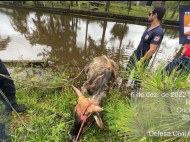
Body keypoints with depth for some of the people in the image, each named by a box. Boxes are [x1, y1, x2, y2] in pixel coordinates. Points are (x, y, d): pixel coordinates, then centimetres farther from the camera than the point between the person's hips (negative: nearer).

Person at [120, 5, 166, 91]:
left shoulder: (158, 32, -22)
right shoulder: (149, 27, 6)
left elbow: (152, 50, -25)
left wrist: (141, 61, -21)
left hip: (142, 59, -9)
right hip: (135, 55, 9)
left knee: (138, 77, 5)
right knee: (127, 71, 18)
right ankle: (122, 88, 37)